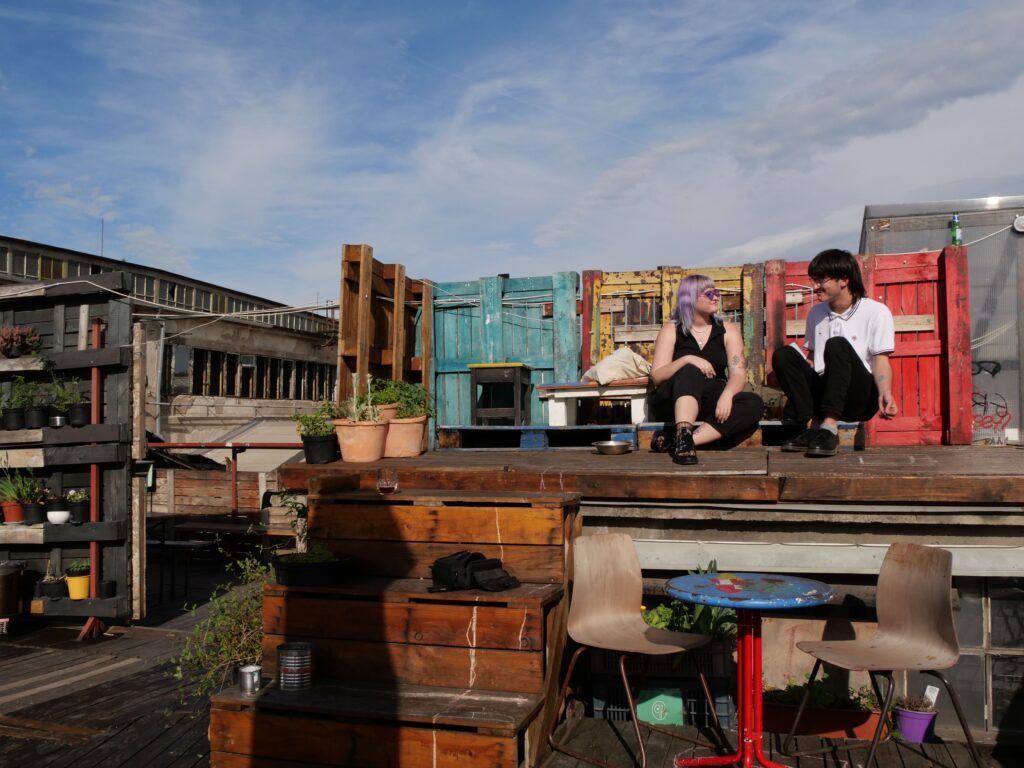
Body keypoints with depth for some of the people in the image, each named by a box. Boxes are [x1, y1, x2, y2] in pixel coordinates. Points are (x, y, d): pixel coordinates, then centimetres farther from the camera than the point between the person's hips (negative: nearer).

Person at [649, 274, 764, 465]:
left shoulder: (728, 330, 9)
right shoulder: (671, 331, 3)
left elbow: (738, 373, -5)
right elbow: (656, 376, -8)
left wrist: (727, 395, -27)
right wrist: (687, 360, -25)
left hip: (710, 403, 3)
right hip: (674, 401, -3)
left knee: (753, 404, -26)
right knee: (691, 372, -32)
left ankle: (686, 441, -38)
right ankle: (683, 436, -51)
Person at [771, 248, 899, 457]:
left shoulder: (876, 312, -1)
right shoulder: (816, 313, 15)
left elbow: (880, 360, -8)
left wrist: (885, 392, -27)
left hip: (860, 397, -5)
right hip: (822, 394, 5)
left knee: (837, 345, -30)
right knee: (783, 354, -16)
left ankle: (829, 429, -39)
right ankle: (813, 426, -28)